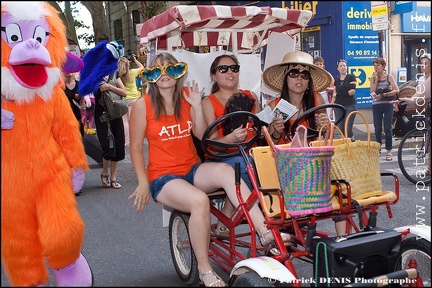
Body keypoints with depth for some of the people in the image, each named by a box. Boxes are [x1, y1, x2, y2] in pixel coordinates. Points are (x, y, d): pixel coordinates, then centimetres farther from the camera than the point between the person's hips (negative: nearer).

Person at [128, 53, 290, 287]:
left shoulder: (186, 97, 5)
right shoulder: (143, 105, -4)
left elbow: (202, 135, -2)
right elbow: (135, 147, -1)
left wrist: (197, 105, -13)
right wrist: (143, 182, -8)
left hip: (193, 169, 4)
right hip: (163, 177, -3)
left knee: (225, 170, -30)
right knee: (199, 200, -34)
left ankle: (265, 232, -32)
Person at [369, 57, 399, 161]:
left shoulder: (389, 77, 1)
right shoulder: (372, 78, 7)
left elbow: (396, 90, -7)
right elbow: (372, 92, -5)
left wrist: (384, 95, -14)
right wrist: (376, 79, -8)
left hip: (387, 105, -2)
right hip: (376, 105, 2)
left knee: (387, 128, -6)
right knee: (377, 128, 5)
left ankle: (389, 151, 2)